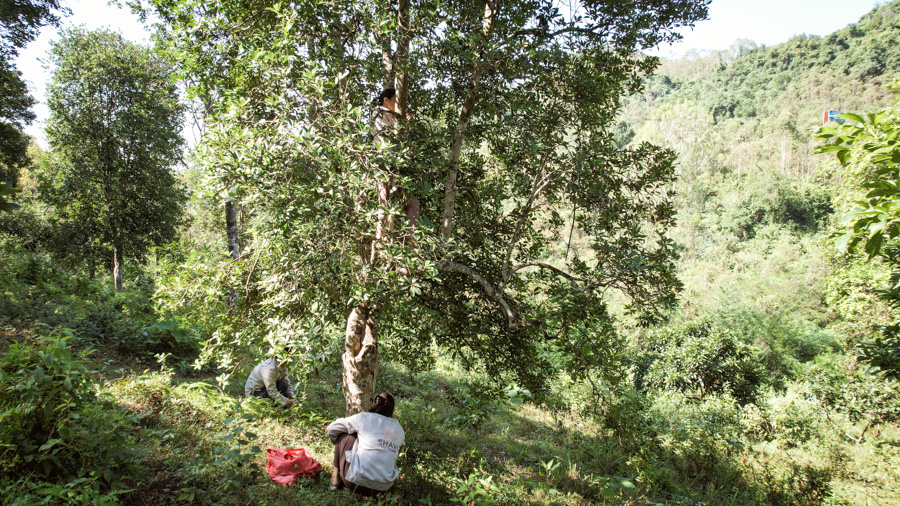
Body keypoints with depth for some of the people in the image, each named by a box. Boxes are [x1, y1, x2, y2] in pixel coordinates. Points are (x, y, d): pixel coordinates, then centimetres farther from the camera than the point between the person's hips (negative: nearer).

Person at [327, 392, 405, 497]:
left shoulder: (364, 418, 2)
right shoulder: (399, 428, 11)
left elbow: (331, 429, 12)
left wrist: (338, 444, 33)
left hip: (356, 481, -3)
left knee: (343, 436, 14)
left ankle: (336, 474, 19)